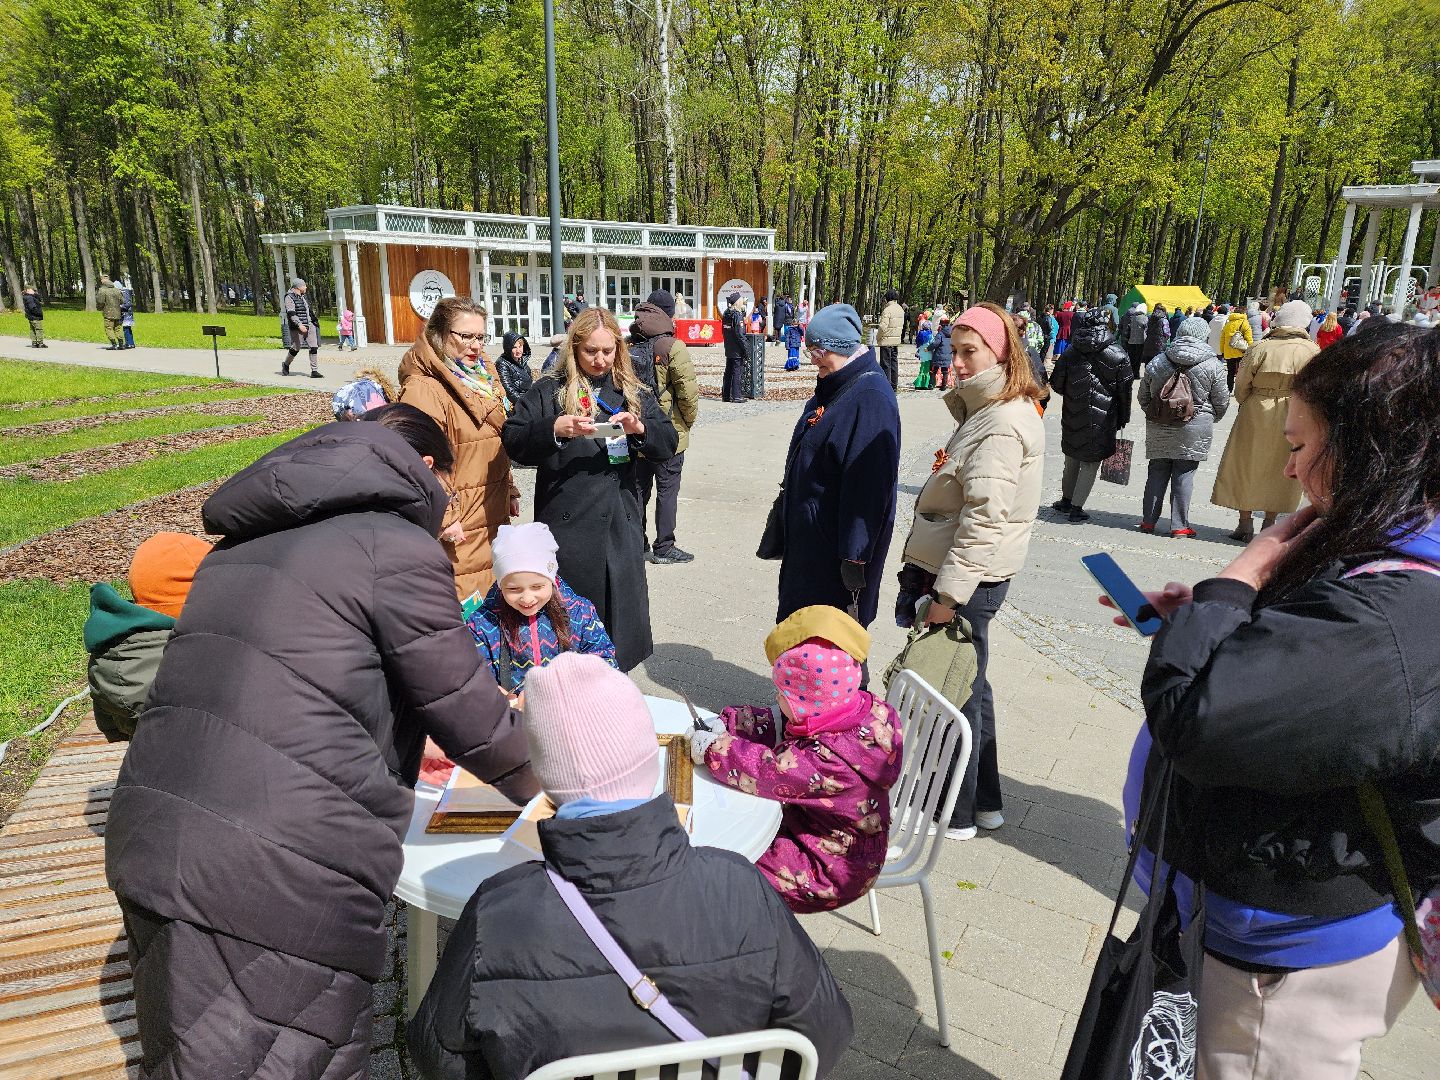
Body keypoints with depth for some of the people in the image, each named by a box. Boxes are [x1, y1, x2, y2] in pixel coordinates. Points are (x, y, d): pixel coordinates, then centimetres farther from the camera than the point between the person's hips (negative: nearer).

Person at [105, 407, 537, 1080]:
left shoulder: (247, 540, 18)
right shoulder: (399, 548, -8)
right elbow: (465, 705, -3)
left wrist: (399, 755, 37)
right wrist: (544, 789, 15)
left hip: (151, 842, 8)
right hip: (285, 872, -8)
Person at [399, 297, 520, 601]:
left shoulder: (482, 378, 13)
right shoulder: (423, 389, -18)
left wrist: (510, 489, 23)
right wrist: (443, 518, -24)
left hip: (492, 515, 9)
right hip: (457, 527, -9)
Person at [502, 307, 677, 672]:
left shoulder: (633, 393, 11)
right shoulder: (549, 391, 3)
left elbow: (668, 443, 4)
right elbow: (513, 441, -5)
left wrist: (639, 428, -16)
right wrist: (555, 429, -23)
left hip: (621, 523, 3)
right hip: (568, 526, -2)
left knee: (621, 615, 8)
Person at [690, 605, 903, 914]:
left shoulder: (834, 760, -38)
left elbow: (770, 770, -35)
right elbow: (776, 727, 0)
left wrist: (712, 749, -22)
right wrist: (724, 725, -10)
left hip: (831, 870, -9)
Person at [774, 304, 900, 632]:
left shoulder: (871, 399, -21)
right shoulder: (832, 388, 10)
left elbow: (868, 486, -24)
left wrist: (855, 554, -23)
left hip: (837, 540, -10)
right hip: (810, 533, 10)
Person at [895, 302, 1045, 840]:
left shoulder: (1002, 425, -20)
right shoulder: (987, 411, 14)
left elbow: (984, 519, -26)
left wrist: (947, 593, -24)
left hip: (965, 580, -11)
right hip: (967, 576, 11)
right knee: (968, 687, 19)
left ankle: (956, 814, 18)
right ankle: (983, 801, 34)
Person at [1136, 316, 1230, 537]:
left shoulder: (1157, 362, 3)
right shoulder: (1213, 365, -5)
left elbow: (1142, 397, 10)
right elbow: (1222, 402, 1)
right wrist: (1209, 419, 20)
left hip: (1159, 428, 3)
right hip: (1194, 428, -2)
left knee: (1157, 471, 11)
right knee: (1184, 474, 3)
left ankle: (1148, 521, 15)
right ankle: (1179, 525, 7)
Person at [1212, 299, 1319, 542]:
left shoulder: (1260, 349, -9)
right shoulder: (1312, 351, -6)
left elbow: (1241, 388, -4)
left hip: (1255, 414, -1)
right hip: (1293, 419, 1)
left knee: (1247, 466, 11)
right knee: (1279, 470, 12)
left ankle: (1245, 523, 13)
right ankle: (1269, 523, 16)